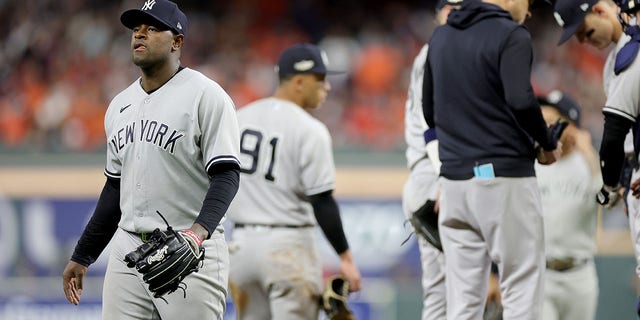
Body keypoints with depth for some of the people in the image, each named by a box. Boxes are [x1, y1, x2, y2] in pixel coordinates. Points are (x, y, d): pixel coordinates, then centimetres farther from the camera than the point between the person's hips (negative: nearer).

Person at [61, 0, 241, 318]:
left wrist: (200, 231, -31)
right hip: (127, 251, 7)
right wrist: (81, 257, 21)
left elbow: (225, 174, -14)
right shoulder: (120, 105, 16)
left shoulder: (206, 95, -7)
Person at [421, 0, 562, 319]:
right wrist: (548, 143, -6)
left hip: (454, 179, 7)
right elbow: (520, 101, -21)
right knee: (522, 294, -3)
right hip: (504, 178, -7)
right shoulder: (511, 35, -8)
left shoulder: (440, 37, 14)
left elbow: (430, 112, 20)